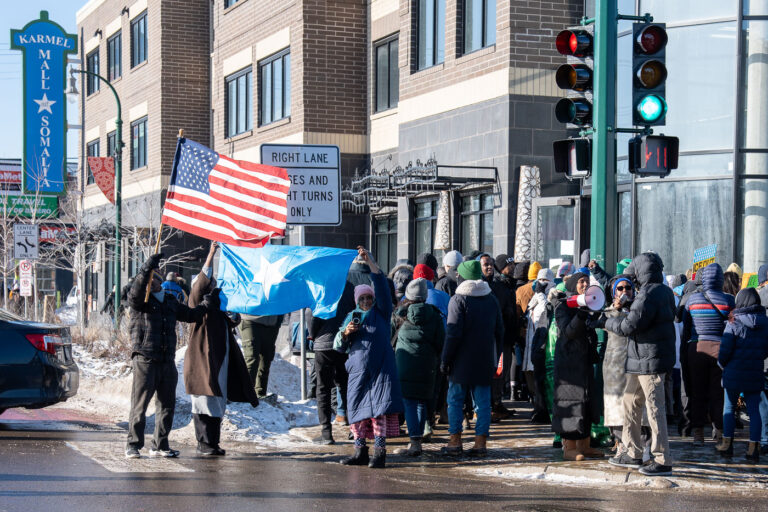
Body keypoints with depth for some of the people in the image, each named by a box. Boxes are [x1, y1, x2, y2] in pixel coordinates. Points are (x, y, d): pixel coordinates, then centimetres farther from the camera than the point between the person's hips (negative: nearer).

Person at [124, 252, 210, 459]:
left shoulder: (170, 302, 19)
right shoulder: (141, 301, 1)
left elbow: (190, 315, 29)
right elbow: (134, 294, -22)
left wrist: (208, 303, 19)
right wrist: (146, 268, -31)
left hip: (167, 362, 6)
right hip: (145, 360, -6)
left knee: (167, 404, 9)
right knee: (140, 404, -6)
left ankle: (160, 445, 19)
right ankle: (133, 445, 0)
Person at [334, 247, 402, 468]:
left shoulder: (381, 313, 7)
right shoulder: (351, 317, 17)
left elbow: (382, 286, -7)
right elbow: (338, 346, 14)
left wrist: (370, 261, -14)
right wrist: (345, 333, -7)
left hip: (381, 369, -4)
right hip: (358, 371, 4)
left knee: (379, 408, -11)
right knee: (357, 408, 3)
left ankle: (379, 451, -11)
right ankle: (360, 451, 11)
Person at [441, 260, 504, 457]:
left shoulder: (458, 300, -10)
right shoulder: (492, 299, 9)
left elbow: (453, 333, -15)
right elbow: (499, 331, 13)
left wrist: (445, 359, -8)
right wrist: (495, 358, 19)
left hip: (462, 359, -5)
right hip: (485, 361, 5)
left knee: (455, 400, 5)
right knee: (482, 401, 6)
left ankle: (455, 441, 4)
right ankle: (481, 442, 5)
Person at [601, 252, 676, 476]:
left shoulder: (649, 294, -18)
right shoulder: (664, 291, 14)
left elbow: (630, 325, -19)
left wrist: (606, 322, -5)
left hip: (650, 359, -11)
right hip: (641, 359, 11)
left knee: (654, 408, -8)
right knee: (631, 402, 18)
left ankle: (662, 461, -6)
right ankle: (632, 453, 26)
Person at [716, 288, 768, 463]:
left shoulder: (734, 323, -12)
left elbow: (725, 350, -13)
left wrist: (721, 362, 6)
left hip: (734, 372, -3)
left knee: (728, 408, 11)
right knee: (754, 410, 6)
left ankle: (727, 445, 14)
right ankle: (753, 449, 4)